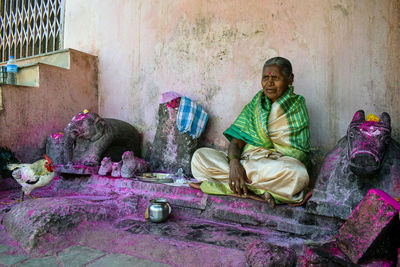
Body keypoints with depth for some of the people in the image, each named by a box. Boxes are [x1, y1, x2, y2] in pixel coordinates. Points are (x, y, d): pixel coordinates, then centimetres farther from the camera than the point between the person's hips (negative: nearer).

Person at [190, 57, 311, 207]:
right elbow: (236, 140, 4)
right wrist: (234, 162, -21)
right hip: (245, 161, 4)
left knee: (296, 174, -39)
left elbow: (301, 155, -1)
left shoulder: (297, 105, 6)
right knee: (199, 156, -16)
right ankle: (260, 192, -23)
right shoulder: (257, 102, 14)